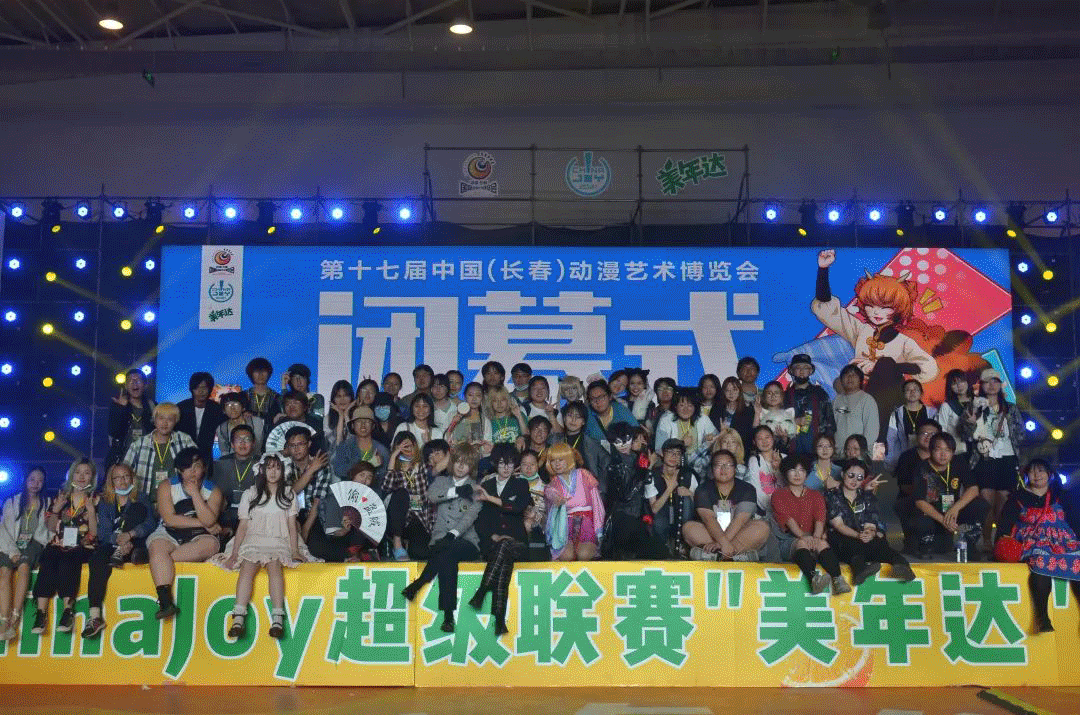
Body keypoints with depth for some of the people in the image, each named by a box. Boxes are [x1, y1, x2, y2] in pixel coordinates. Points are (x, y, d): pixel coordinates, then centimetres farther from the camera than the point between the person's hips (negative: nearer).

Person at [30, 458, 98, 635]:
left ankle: (68, 610, -36)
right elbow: (51, 527, 14)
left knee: (68, 560, -34)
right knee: (47, 560, -30)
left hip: (82, 547, -2)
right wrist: (56, 509, -3)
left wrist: (91, 512, -13)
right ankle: (41, 612, -35)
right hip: (59, 545, 2)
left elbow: (95, 532, 2)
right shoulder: (62, 496, 16)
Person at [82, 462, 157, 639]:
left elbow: (150, 524, -4)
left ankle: (120, 554, -27)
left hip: (135, 547, -1)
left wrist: (129, 534, -23)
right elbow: (103, 532, 2)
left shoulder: (141, 499, 12)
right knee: (98, 558, -33)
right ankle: (94, 616, -41)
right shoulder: (105, 502, 16)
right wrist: (118, 540, -20)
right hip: (111, 545, 1)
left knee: (137, 509, -18)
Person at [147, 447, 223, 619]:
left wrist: (195, 493, -15)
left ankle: (157, 559, -27)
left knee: (210, 543, -32)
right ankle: (165, 602, -43)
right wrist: (202, 524, -10)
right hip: (168, 535, 0)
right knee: (158, 547, -33)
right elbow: (170, 519, -8)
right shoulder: (167, 487, 4)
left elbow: (209, 520, -12)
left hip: (197, 538, 1)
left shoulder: (213, 491, 5)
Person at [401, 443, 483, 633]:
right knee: (447, 558, -32)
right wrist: (456, 492, -8)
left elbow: (470, 515, -5)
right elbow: (430, 496, -3)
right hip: (441, 538, 1)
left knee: (449, 550, -36)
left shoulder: (476, 488, 11)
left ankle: (417, 584, -29)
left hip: (466, 540, -1)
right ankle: (448, 615, -34)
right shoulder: (441, 481, 20)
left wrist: (453, 534, -21)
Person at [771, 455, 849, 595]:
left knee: (823, 543, -32)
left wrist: (816, 538, -23)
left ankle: (838, 580, -51)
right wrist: (802, 536, -28)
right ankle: (814, 578, -62)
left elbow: (820, 519, 0)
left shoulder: (816, 495, 20)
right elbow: (788, 519, -8)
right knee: (802, 543, -36)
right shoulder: (779, 495, 11)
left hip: (811, 538, 3)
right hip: (787, 540, -2)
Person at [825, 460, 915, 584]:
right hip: (841, 540, -2)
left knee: (879, 543, -34)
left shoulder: (868, 496, 17)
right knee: (854, 545, -39)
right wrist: (858, 535, -26)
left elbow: (870, 525, 4)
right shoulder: (832, 496, 8)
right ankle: (860, 567, -69)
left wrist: (871, 533, -23)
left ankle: (900, 563, -62)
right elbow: (838, 525, -6)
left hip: (867, 539, 2)